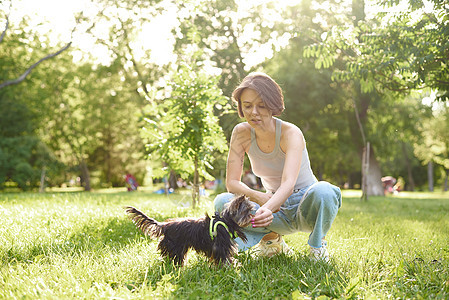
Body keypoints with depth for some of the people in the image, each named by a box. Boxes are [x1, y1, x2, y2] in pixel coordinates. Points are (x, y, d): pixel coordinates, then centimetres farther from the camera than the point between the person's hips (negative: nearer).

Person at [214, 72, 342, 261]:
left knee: (323, 191, -38)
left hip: (305, 208, -3)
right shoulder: (242, 133, -10)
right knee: (222, 202, -22)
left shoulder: (291, 133, -22)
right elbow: (231, 182, -12)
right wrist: (260, 198, -32)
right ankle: (271, 237, 0)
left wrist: (268, 209, -57)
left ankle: (317, 243, -8)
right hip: (277, 210, 3)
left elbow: (288, 184, -36)